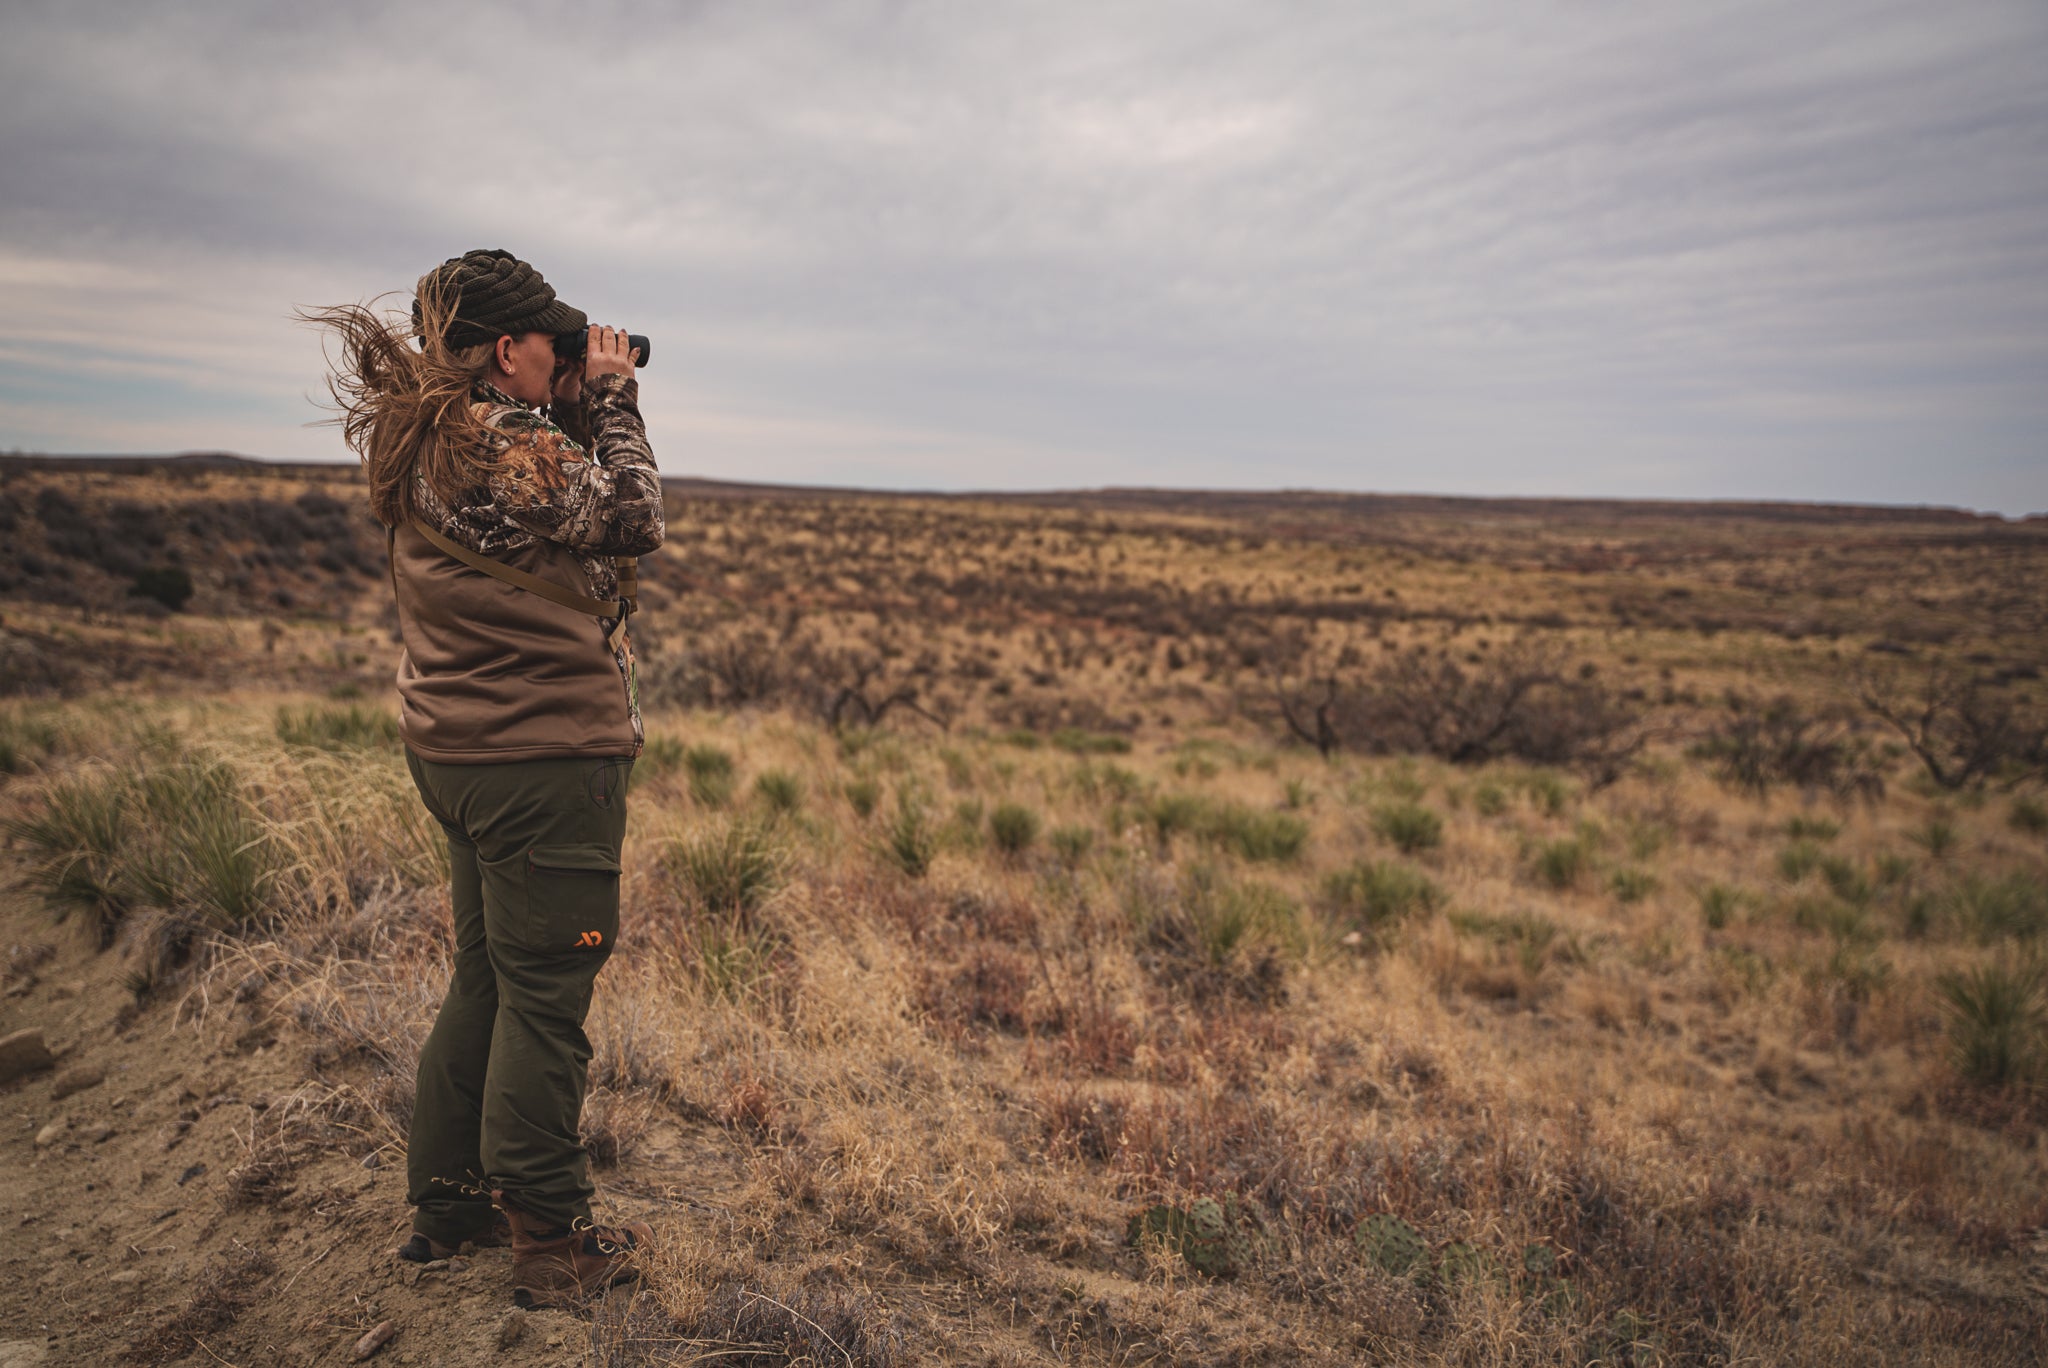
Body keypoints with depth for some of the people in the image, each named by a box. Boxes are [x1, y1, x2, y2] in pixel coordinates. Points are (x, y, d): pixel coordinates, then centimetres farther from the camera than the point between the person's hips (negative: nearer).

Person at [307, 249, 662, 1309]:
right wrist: (612, 399, -1)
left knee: (484, 980, 20)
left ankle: (445, 1202, 33)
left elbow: (556, 500, 16)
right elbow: (631, 520, -10)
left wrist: (581, 404, 7)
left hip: (458, 749, 10)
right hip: (544, 757, -10)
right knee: (543, 1002, 0)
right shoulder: (502, 452, -20)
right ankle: (550, 1249, 12)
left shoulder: (421, 442, 10)